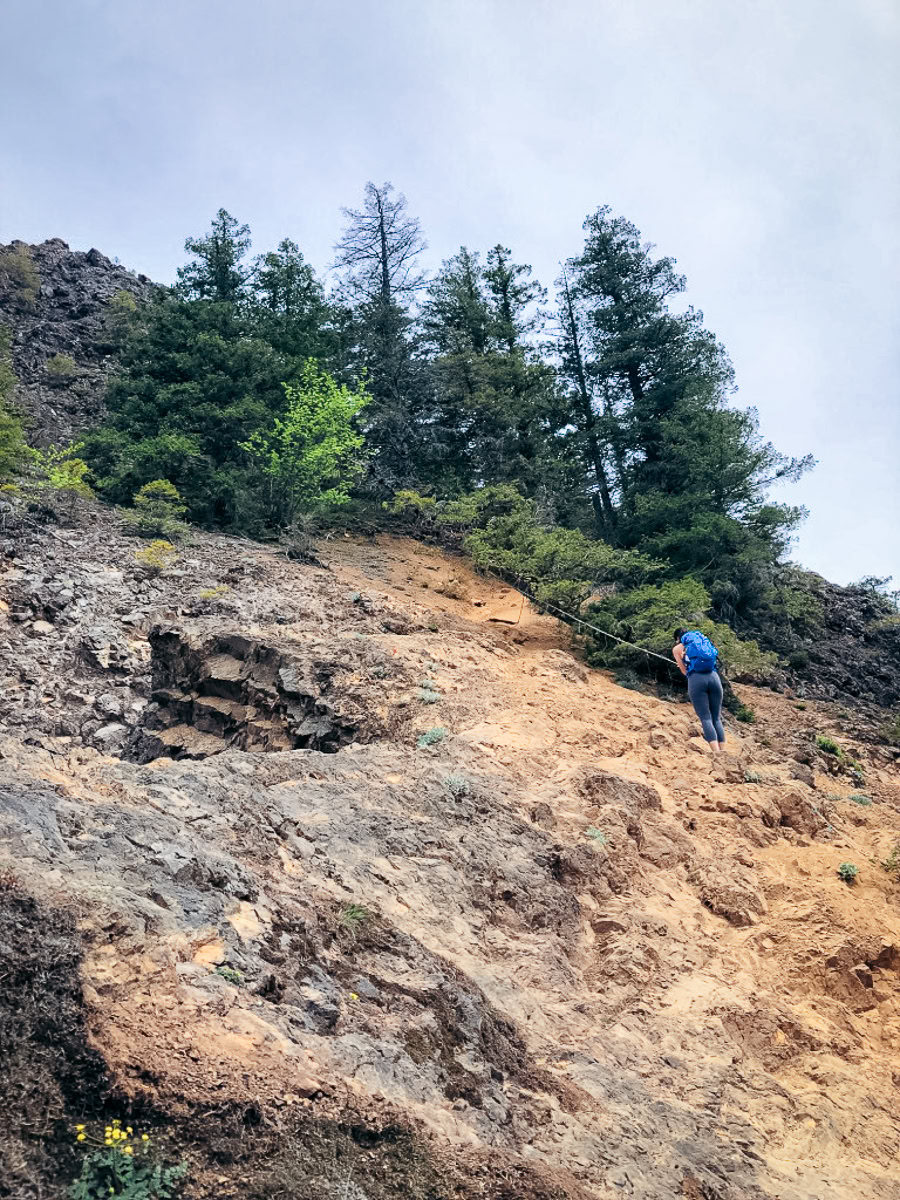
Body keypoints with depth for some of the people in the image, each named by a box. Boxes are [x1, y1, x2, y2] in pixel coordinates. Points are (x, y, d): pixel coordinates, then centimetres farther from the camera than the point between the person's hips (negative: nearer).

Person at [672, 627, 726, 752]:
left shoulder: (677, 648, 16)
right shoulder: (703, 641, 27)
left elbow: (684, 670, 14)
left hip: (696, 679, -3)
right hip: (713, 676, 3)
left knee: (705, 718, -4)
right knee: (716, 718, 9)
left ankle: (717, 753, -16)